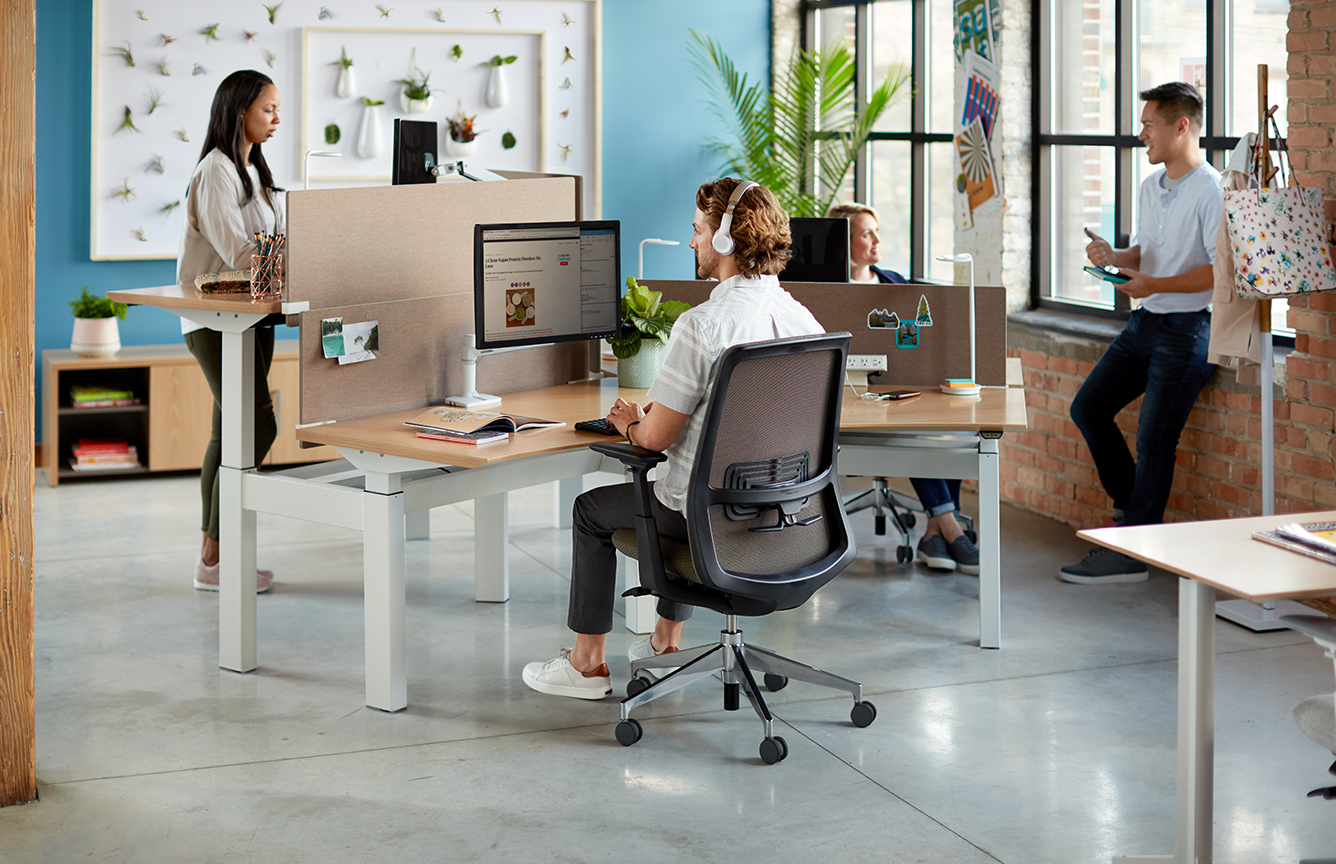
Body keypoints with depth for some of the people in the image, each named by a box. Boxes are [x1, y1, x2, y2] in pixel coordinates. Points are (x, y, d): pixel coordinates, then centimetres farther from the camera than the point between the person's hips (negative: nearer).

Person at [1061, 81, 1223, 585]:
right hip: (1145, 322, 9)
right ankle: (1134, 506, 22)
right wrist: (1113, 257, 2)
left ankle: (1130, 553, 1)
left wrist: (1157, 284, -22)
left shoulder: (1211, 190, -15)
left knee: (1154, 441, -6)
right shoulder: (1150, 186, 13)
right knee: (1088, 408, 8)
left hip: (1187, 330, -9)